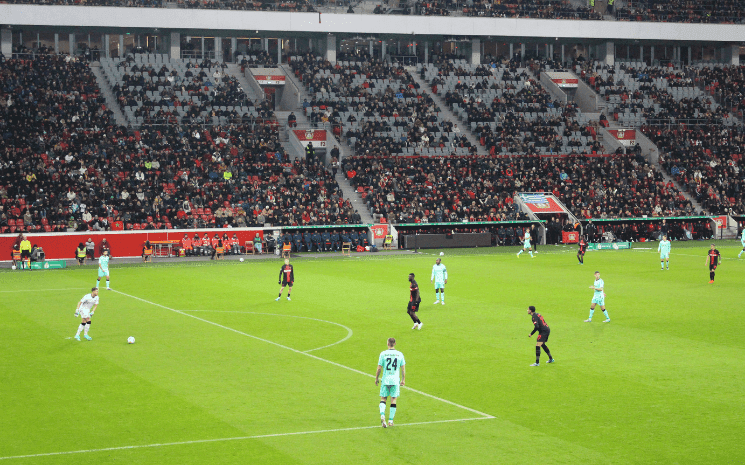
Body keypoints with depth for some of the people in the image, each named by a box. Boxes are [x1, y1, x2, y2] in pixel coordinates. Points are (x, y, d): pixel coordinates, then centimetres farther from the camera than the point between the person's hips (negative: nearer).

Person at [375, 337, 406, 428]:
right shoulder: (400, 354, 2)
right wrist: (403, 380, 16)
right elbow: (403, 368, 6)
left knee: (383, 398, 8)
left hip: (385, 380, -1)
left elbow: (379, 368, -2)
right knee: (393, 400, 8)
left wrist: (376, 379, 10)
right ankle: (391, 420, 9)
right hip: (395, 380, 1)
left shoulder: (383, 354, -4)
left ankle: (382, 415, -17)